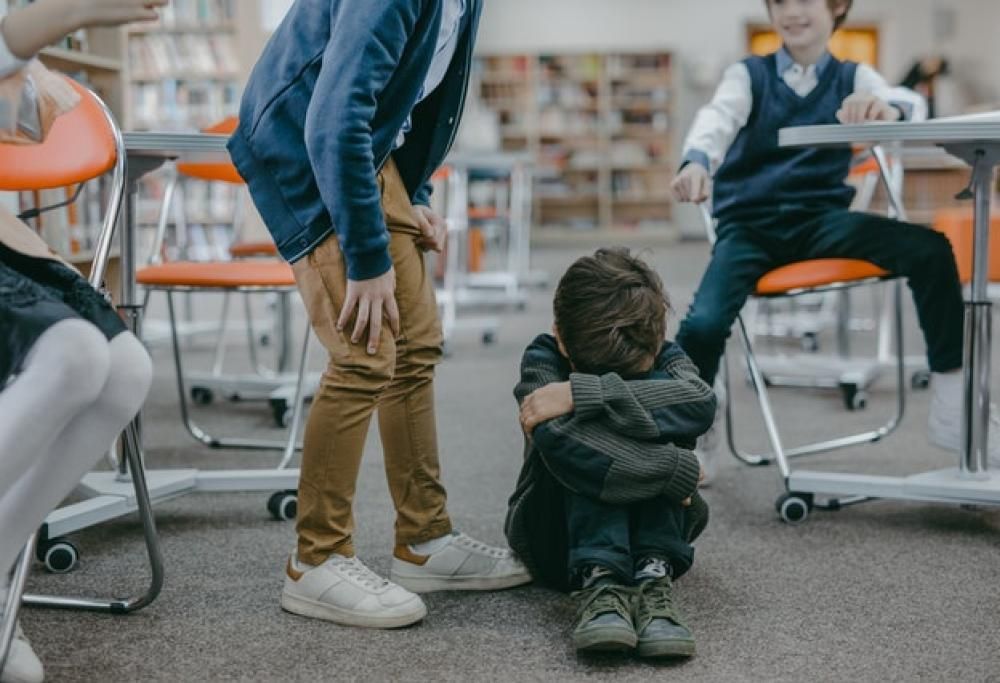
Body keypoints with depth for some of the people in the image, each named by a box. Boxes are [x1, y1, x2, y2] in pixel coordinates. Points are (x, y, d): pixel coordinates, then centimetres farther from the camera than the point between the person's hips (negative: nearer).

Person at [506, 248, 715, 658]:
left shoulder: (664, 358, -11)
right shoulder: (543, 359, -17)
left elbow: (700, 403, -37)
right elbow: (558, 440, -39)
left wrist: (581, 394, -41)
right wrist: (677, 469, -37)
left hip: (648, 525, 2)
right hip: (558, 534, -2)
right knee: (585, 434, -32)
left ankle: (653, 576, -35)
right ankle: (597, 582, -43)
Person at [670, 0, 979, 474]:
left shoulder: (853, 77, 11)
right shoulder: (748, 75, 9)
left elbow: (911, 103, -11)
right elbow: (718, 118, -14)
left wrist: (888, 109, -38)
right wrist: (697, 161, -40)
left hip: (820, 218, 1)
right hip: (749, 223, -1)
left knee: (930, 250, -23)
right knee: (702, 324, -28)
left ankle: (952, 410, -10)